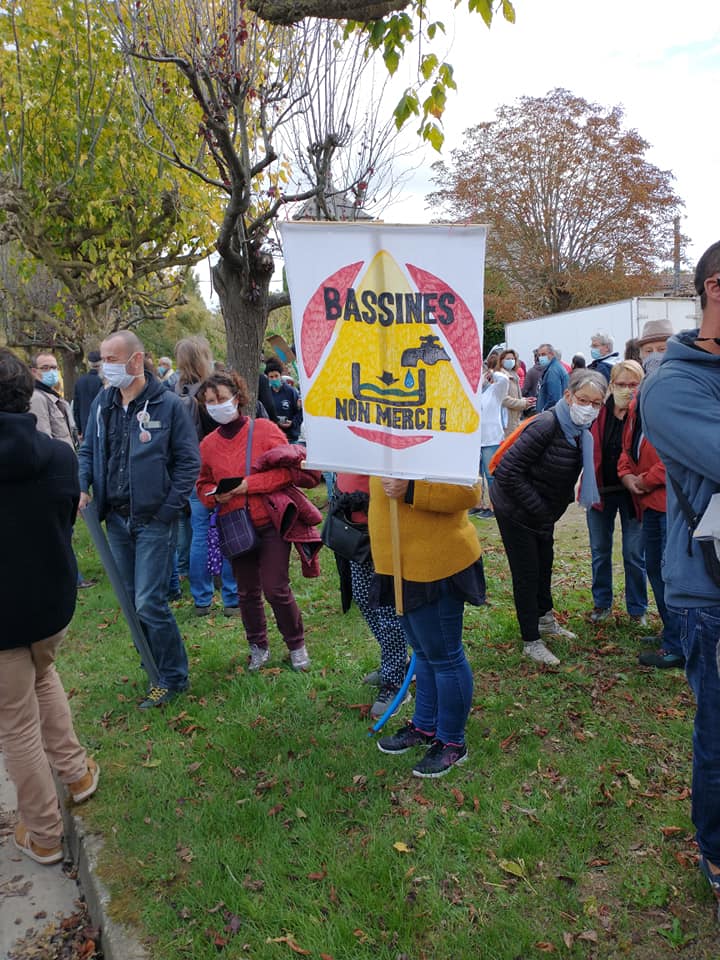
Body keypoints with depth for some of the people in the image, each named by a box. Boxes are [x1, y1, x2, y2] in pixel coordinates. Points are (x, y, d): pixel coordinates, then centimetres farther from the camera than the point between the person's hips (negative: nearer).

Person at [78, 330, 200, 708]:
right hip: (117, 520, 6)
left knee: (149, 603, -7)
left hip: (154, 521, -6)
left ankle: (173, 677, 13)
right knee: (133, 602, 14)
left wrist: (167, 510, -13)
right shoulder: (102, 403, 6)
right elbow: (88, 450, 16)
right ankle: (156, 667, 31)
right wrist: (83, 487, -2)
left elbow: (188, 461, -7)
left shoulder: (168, 405, -9)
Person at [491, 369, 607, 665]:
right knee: (526, 573, 1)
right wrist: (540, 508, -24)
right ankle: (531, 641, 15)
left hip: (542, 512, 8)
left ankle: (545, 621, 42)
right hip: (515, 511, -8)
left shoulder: (579, 432, -3)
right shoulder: (546, 426, -29)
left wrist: (555, 507, 3)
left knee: (544, 566, 22)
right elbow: (507, 471, -30)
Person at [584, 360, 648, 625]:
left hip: (633, 492, -3)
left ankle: (637, 609, 25)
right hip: (600, 491, 3)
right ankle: (602, 603, 32)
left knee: (634, 555, 7)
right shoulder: (598, 411, -2)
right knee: (599, 552, 14)